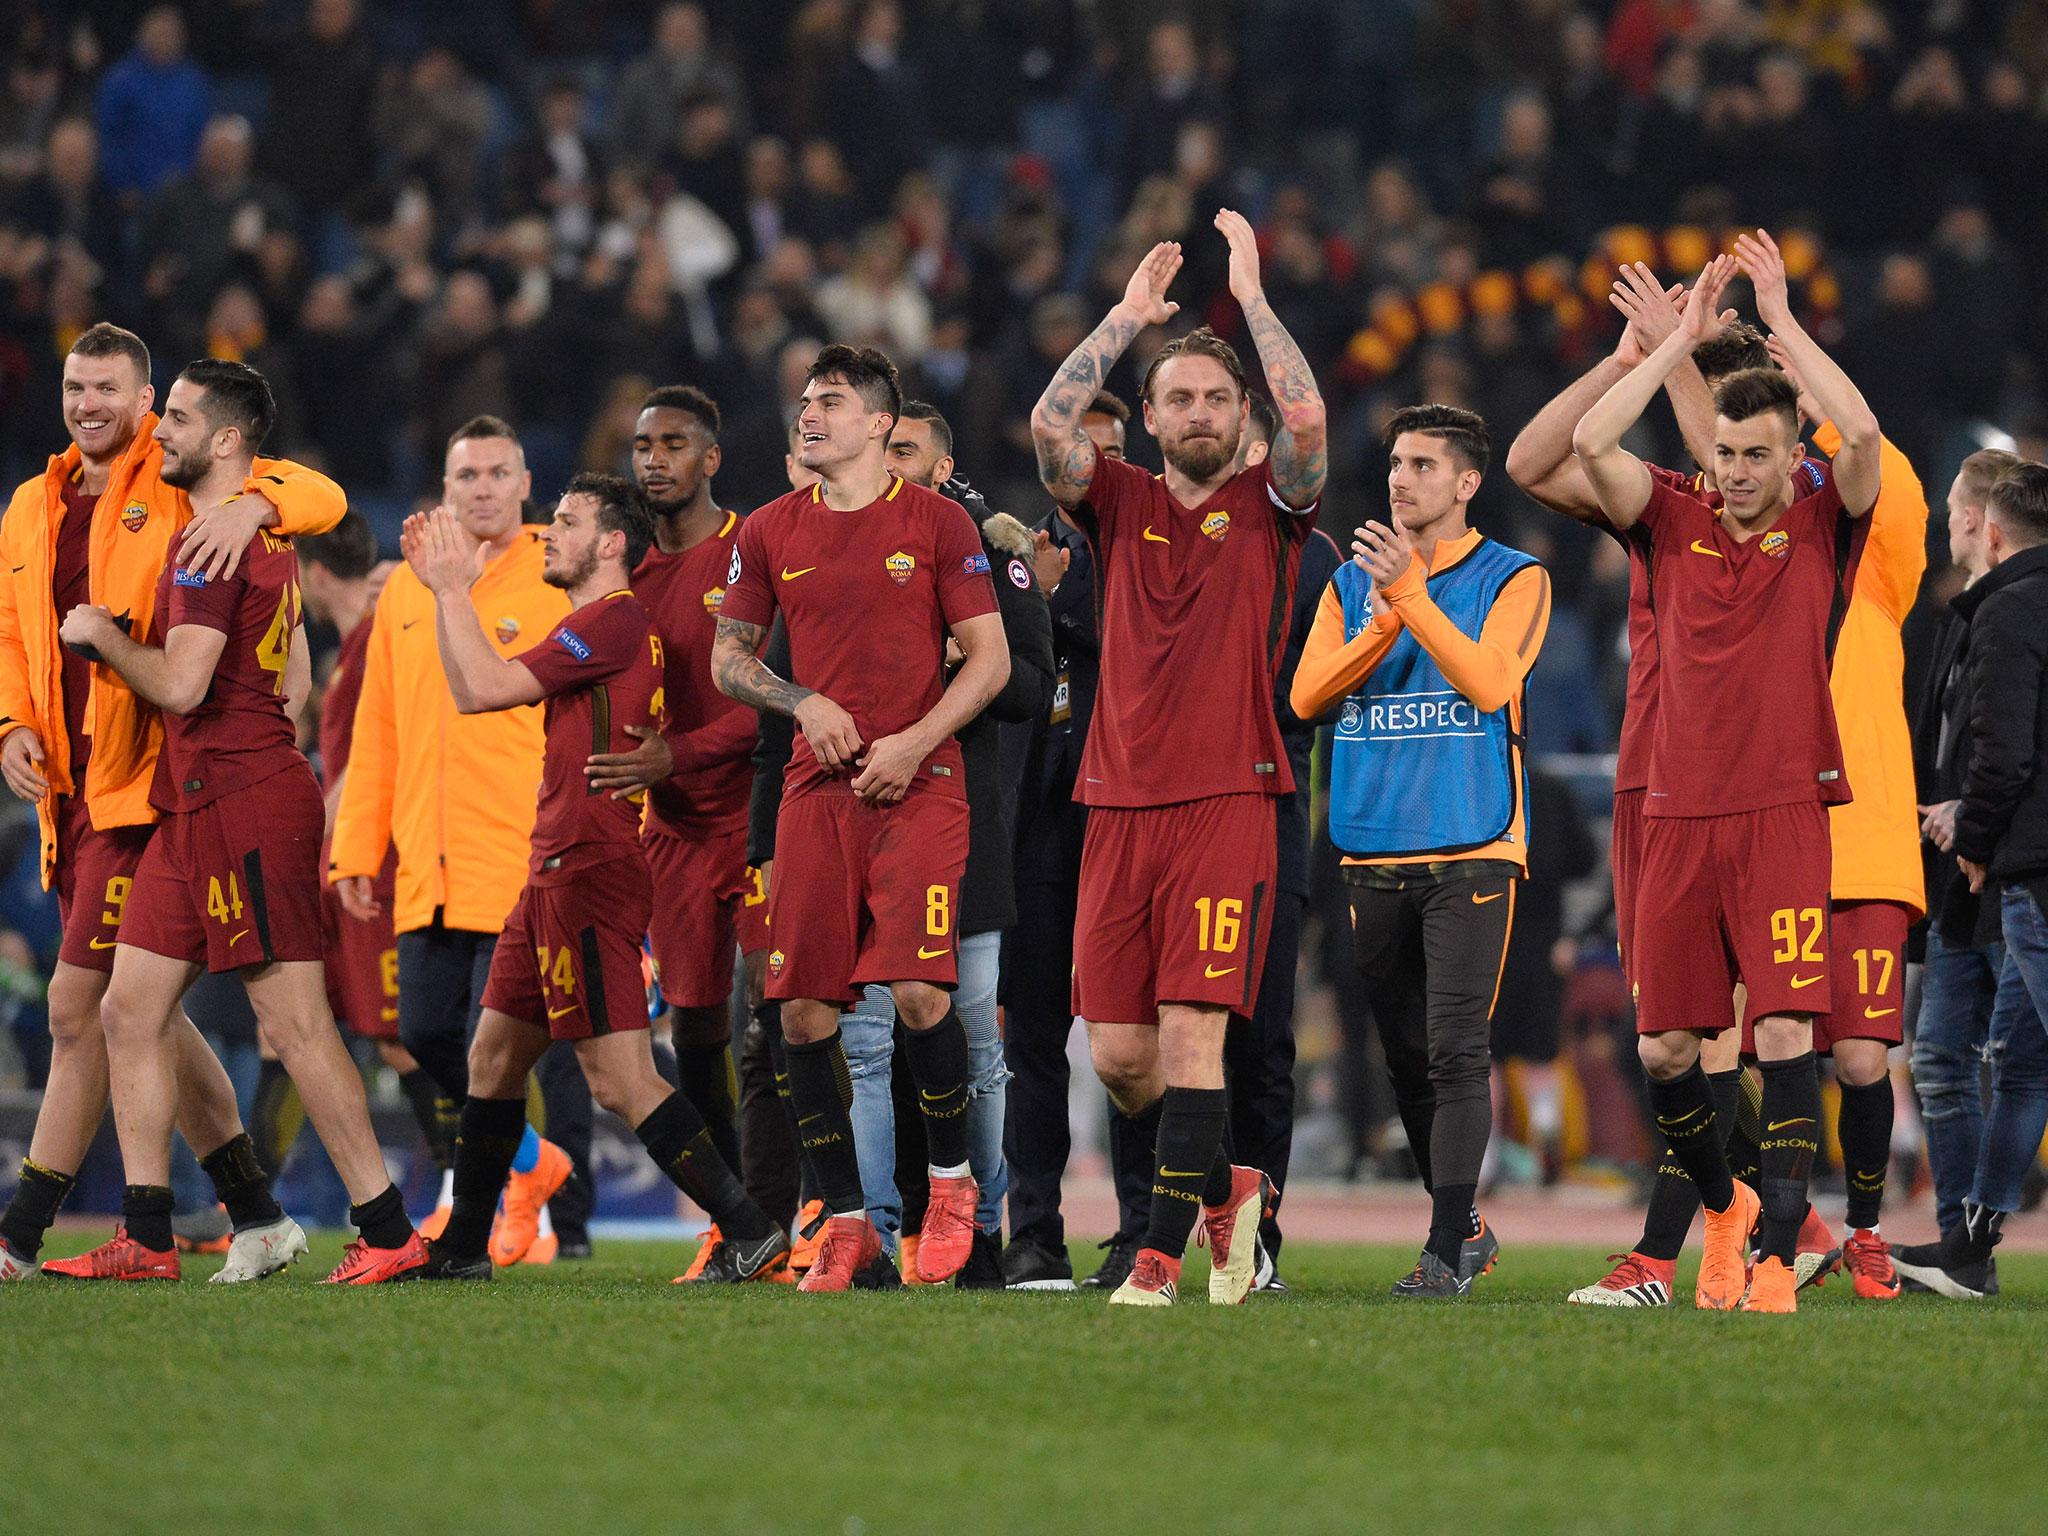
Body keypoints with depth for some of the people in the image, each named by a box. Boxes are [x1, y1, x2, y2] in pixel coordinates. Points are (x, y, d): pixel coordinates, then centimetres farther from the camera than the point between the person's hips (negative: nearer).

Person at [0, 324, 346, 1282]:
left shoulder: (183, 486, -1)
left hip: (146, 781, -8)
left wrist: (253, 504, -27)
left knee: (79, 1004, -10)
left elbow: (321, 496, -7)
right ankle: (254, 1213, 21)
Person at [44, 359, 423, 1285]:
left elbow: (181, 685, -22)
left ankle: (387, 1232, -5)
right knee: (130, 1009, 9)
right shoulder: (268, 535, 18)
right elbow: (294, 682, 25)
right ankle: (146, 1239, 10)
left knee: (293, 1020, -8)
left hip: (240, 807, -11)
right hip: (197, 810, 11)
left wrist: (105, 635, -7)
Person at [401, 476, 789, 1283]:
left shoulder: (614, 620, -12)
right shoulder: (599, 625, 20)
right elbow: (472, 691, 23)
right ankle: (462, 1249, 22)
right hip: (556, 874, 11)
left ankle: (749, 1230, -15)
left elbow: (484, 687, -16)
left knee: (620, 1078, -14)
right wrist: (444, 587, 21)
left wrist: (453, 588, -6)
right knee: (493, 1058, 15)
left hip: (590, 873, -11)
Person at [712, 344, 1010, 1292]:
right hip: (818, 788, 4)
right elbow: (729, 656, 17)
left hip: (917, 785, -4)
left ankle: (951, 1180, 5)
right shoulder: (771, 532, 11)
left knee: (918, 988, -18)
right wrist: (803, 702, -2)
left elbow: (990, 656, 0)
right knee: (803, 1009, -2)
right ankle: (845, 1223, 8)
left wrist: (915, 742, -11)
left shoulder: (935, 523, 1)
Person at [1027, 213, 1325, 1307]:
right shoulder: (1118, 504, 13)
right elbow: (1050, 423, -4)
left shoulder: (1269, 506, 6)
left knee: (1191, 1031, -13)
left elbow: (1305, 417, -12)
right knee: (1116, 1053, 2)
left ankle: (1165, 1250, -9)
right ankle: (1221, 1184, 26)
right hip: (1120, 804, 3)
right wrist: (1131, 313, -4)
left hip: (1228, 801, -3)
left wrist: (1251, 294, -8)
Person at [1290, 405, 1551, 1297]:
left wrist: (1411, 595, -19)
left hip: (1469, 852, -5)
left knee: (1455, 1051, -13)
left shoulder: (1512, 580, 1)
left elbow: (1488, 681, -15)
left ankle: (1447, 1250, -14)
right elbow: (1307, 694, 2)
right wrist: (1383, 623, -10)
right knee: (1406, 1055, 9)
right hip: (1373, 851, 5)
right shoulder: (1354, 582, 14)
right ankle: (1464, 1226, 22)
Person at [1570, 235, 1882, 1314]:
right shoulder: (1676, 526, 9)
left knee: (1784, 1028, -14)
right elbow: (1590, 445, -4)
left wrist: (1781, 319, -8)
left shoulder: (1821, 530, 3)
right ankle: (1722, 1207, 29)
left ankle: (1777, 1259, -14)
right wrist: (1683, 336, -2)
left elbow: (1861, 434, -15)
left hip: (1783, 814, -3)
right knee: (1661, 1046, 4)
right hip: (1679, 817, 3)